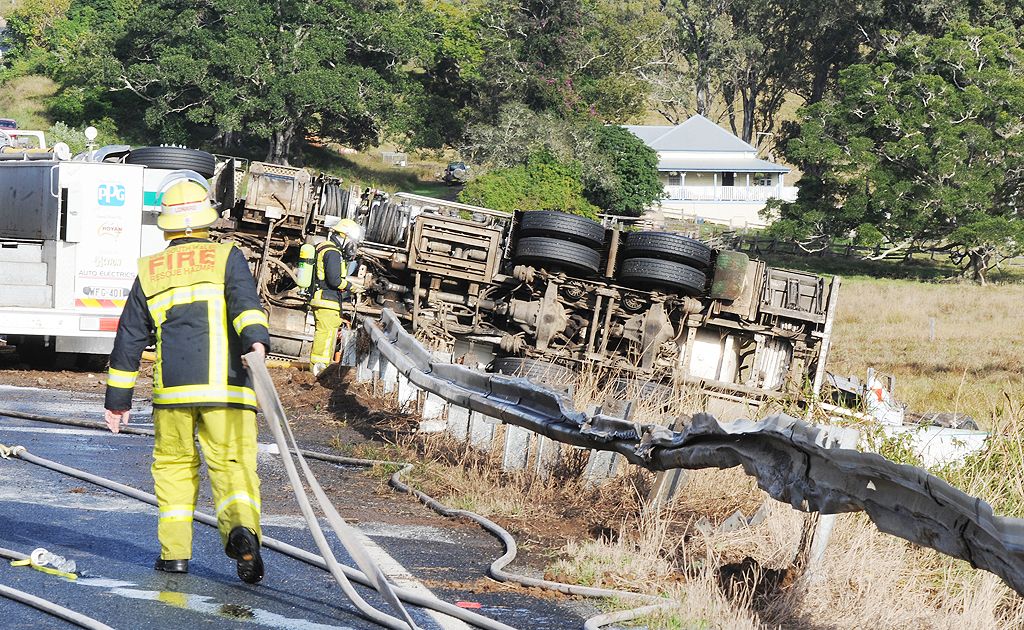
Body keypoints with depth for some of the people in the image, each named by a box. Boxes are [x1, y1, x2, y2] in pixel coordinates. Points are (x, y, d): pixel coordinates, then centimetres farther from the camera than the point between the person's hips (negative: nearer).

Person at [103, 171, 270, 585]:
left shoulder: (150, 271, 15)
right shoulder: (227, 258, 7)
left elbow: (129, 338, 17)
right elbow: (244, 301, -14)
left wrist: (117, 399, 23)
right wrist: (256, 340, -30)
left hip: (172, 391, 2)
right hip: (227, 388, -2)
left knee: (174, 465, 16)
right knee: (234, 465, -4)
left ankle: (174, 551, 10)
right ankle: (242, 528, -31)